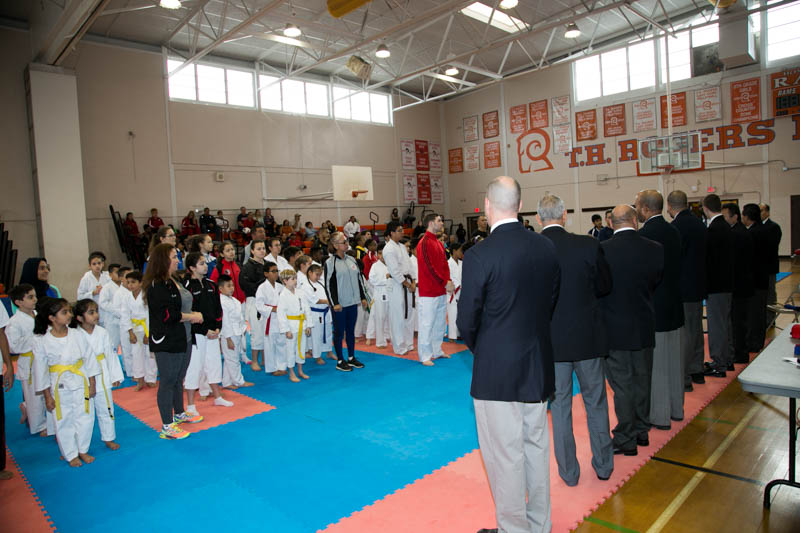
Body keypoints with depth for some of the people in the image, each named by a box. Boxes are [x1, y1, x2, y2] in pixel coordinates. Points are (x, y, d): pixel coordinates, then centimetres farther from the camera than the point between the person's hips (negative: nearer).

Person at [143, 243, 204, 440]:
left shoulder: (173, 281, 11)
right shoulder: (157, 286, -19)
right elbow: (166, 315, -25)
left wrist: (193, 315, 2)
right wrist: (191, 316, -15)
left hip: (183, 338, 9)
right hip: (167, 342, -9)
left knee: (179, 379, 22)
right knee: (168, 381, 1)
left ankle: (179, 414, 39)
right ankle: (167, 427, 13)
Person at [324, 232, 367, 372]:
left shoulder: (351, 260, 10)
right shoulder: (330, 262, -8)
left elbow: (358, 279, 16)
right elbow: (329, 285, -11)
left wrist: (363, 297, 13)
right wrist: (334, 303, -15)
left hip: (353, 302, 6)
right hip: (340, 304, -6)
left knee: (351, 330, 14)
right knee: (339, 332, 4)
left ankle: (351, 358, 26)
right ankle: (340, 361, 15)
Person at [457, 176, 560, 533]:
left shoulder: (479, 255, -18)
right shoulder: (547, 248, -1)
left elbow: (467, 321, -13)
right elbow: (551, 302, 8)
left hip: (497, 372, -6)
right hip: (539, 367, 7)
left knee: (505, 456, 9)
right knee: (536, 447, 21)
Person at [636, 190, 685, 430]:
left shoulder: (644, 234, -19)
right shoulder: (673, 231, 7)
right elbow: (675, 267, 12)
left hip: (653, 308, -8)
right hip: (674, 305, 9)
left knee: (654, 362, 2)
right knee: (673, 359, 18)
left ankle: (659, 416, 13)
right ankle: (676, 408, 32)